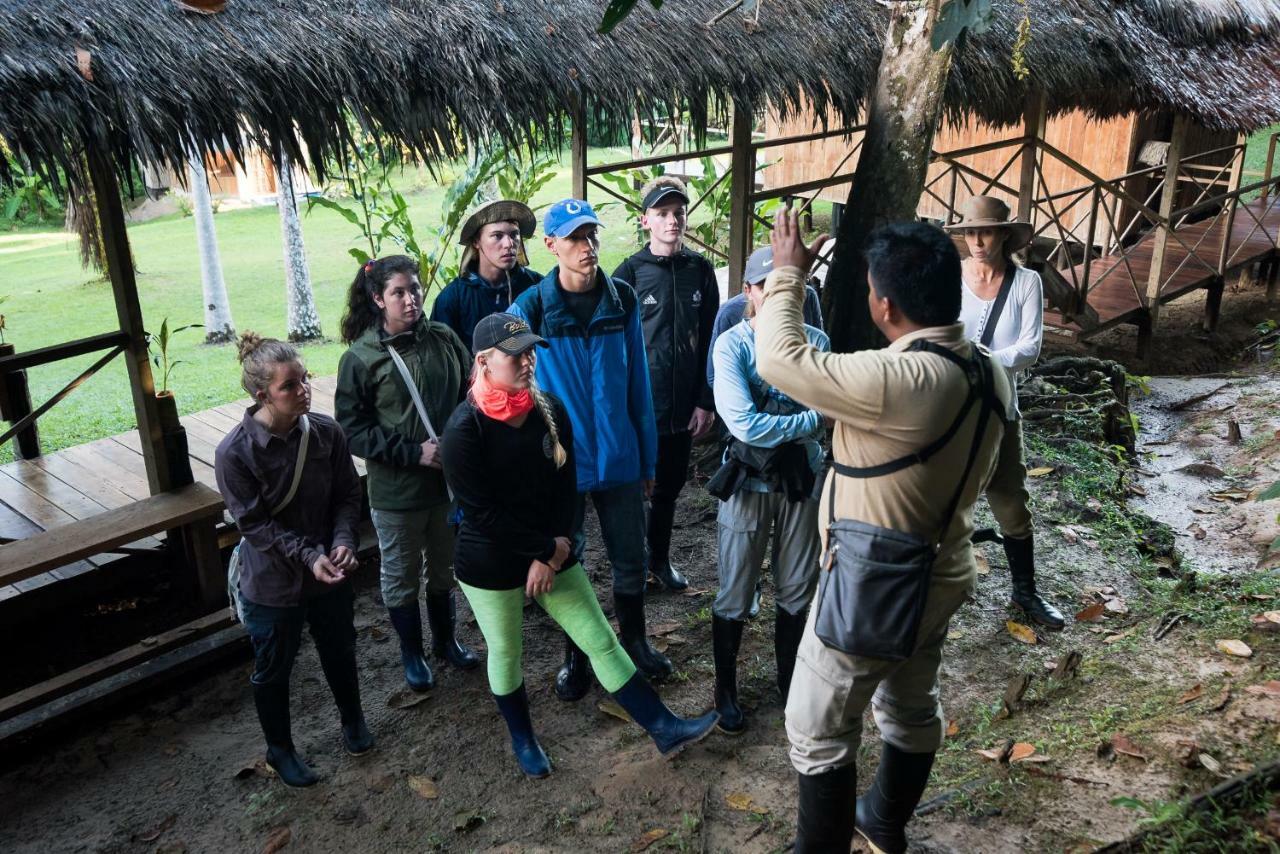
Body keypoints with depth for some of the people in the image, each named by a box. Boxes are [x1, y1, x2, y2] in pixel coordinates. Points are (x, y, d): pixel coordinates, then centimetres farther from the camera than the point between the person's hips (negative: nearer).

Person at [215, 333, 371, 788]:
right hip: (272, 583, -3)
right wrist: (308, 556, -27)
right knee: (273, 670, 17)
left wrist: (343, 543, -20)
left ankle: (352, 720, 52)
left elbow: (347, 495, -4)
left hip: (330, 573, 3)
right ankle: (280, 749, 43)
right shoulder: (234, 452, -23)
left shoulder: (326, 431, -13)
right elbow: (256, 524, -19)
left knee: (340, 652, 24)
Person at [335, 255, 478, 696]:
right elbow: (353, 429, -12)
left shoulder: (443, 339, -4)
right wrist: (414, 452, -19)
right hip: (396, 492, -3)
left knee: (444, 569, 22)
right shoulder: (360, 358, -13)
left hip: (450, 481, 3)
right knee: (402, 578, 15)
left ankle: (446, 640, 43)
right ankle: (412, 653, 36)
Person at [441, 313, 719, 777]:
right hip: (490, 566, -4)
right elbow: (482, 513, -20)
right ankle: (522, 739, 40)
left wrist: (549, 557, -11)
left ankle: (664, 728, 16)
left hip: (553, 553, 4)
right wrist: (548, 548, -16)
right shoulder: (464, 430, -19)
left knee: (602, 641, 7)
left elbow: (566, 487, -2)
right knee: (505, 655, 15)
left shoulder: (551, 410, -4)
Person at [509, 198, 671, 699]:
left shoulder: (622, 299, -3)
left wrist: (647, 456, 5)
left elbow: (638, 382, 2)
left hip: (619, 457, 2)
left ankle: (634, 640, 39)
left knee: (630, 558, 15)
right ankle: (575, 657, 34)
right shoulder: (529, 309, -12)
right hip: (561, 463, -2)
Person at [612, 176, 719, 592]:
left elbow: (709, 340, 4)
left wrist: (706, 401, 1)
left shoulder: (700, 270, 3)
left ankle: (660, 558, 35)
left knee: (670, 487, 17)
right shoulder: (629, 273, -6)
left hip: (684, 407, 4)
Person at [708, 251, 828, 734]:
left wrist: (772, 429, -21)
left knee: (797, 590, 16)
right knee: (735, 597, 8)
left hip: (802, 479, 3)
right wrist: (808, 420, -12)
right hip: (749, 482, -2)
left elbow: (827, 412, -11)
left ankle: (790, 682, 37)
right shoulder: (731, 345, -12)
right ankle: (725, 690, 28)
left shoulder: (816, 343, -4)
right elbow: (745, 424, -20)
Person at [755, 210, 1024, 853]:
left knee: (818, 732, 9)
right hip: (940, 578, 9)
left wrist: (787, 275, -9)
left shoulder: (900, 380, -31)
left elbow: (779, 358, -25)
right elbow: (1004, 485, 10)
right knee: (913, 710, 27)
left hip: (872, 586, -9)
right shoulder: (991, 375, -2)